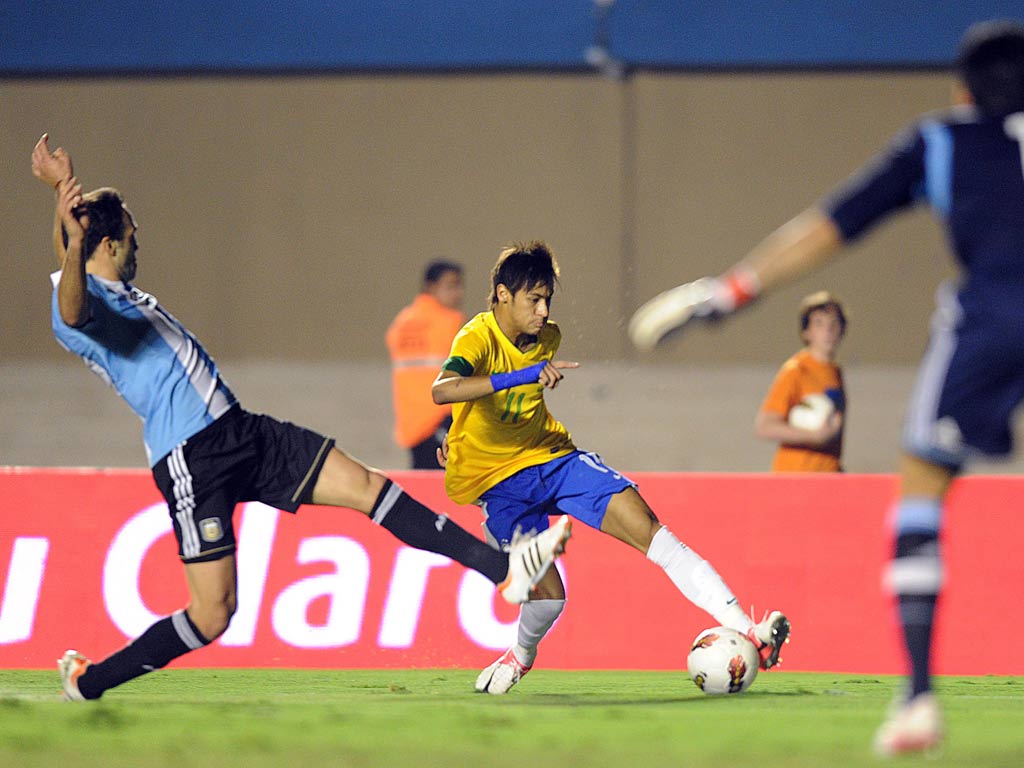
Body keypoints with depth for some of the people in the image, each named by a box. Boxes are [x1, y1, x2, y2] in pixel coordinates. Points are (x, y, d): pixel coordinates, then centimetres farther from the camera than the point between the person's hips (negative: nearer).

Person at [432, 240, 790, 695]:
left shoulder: (547, 338, 1)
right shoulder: (477, 338, -19)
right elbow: (442, 390, -40)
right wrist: (520, 376, -49)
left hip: (552, 457, 4)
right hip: (497, 480, -4)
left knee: (644, 525, -16)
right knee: (547, 594, -12)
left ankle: (744, 630, -24)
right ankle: (523, 652, 27)